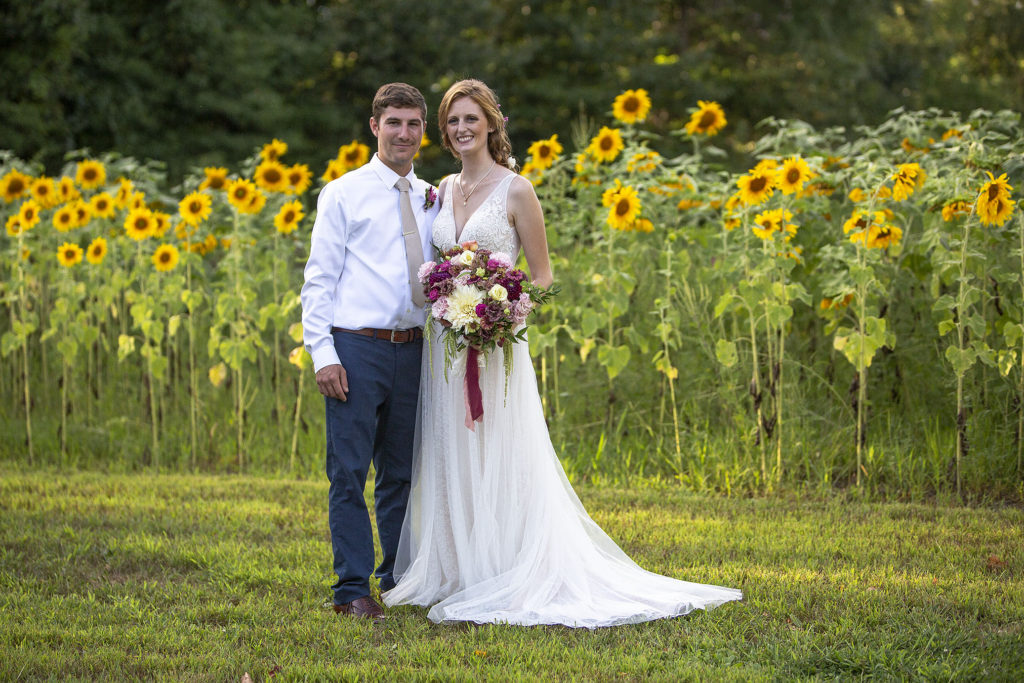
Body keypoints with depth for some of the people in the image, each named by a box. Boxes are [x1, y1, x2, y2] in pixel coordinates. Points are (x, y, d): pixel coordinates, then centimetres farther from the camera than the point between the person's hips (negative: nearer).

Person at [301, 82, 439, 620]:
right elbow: (319, 279, -1)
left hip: (413, 350, 4)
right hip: (356, 350, -4)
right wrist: (322, 353, -11)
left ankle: (399, 580, 22)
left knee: (401, 473, 12)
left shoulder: (430, 199, 15)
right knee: (349, 472, -4)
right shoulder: (343, 194, 1)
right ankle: (352, 590, 0)